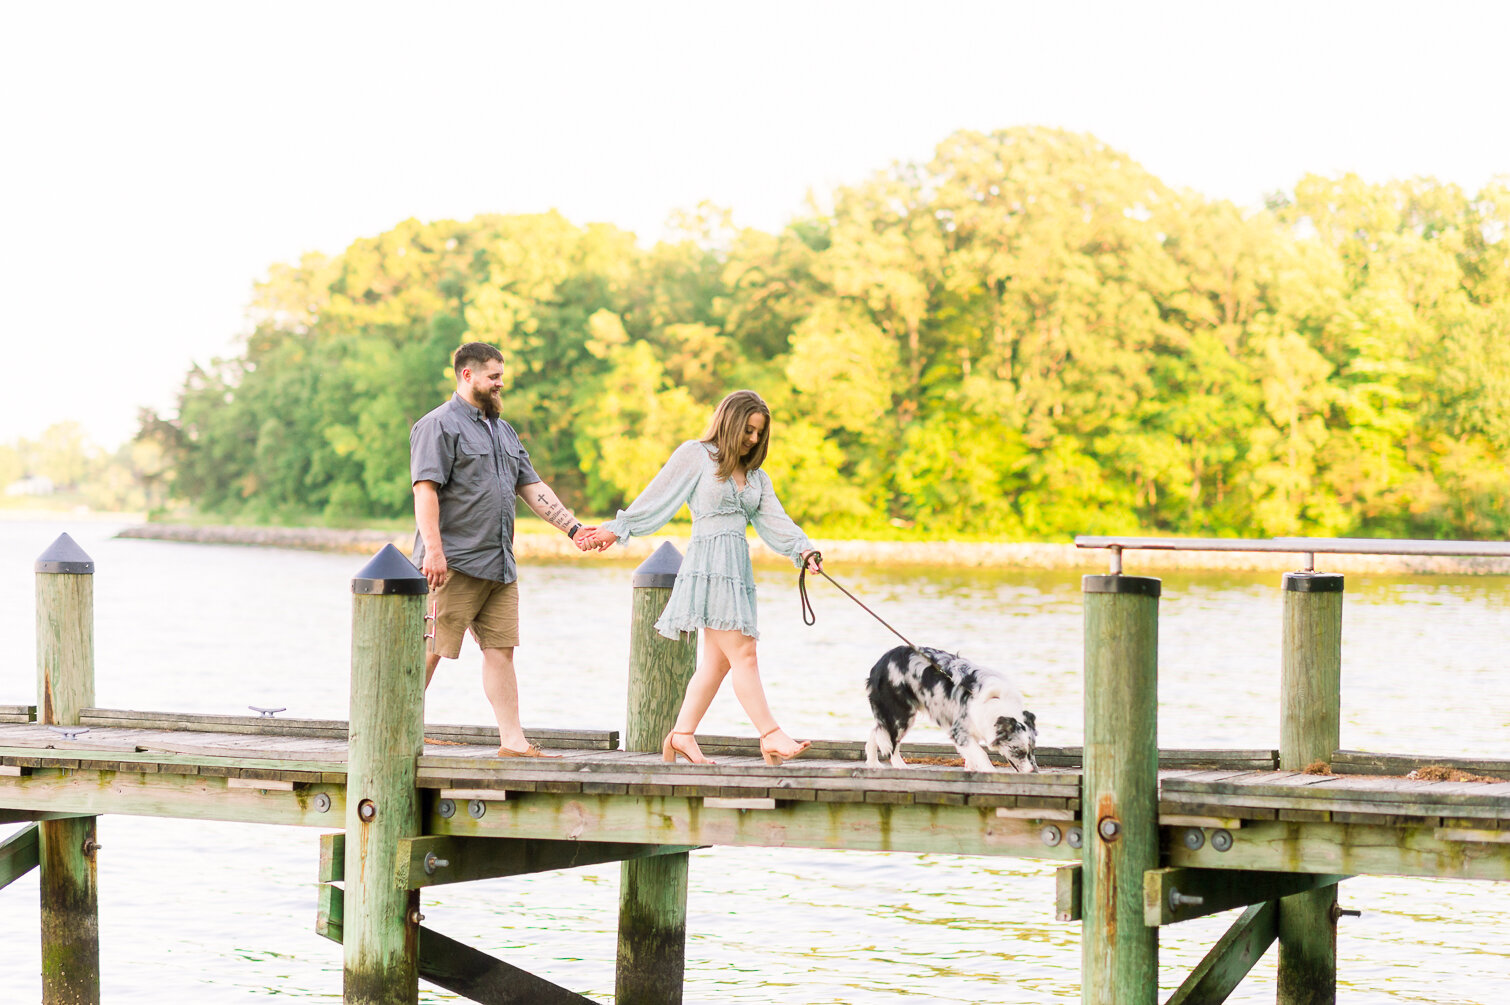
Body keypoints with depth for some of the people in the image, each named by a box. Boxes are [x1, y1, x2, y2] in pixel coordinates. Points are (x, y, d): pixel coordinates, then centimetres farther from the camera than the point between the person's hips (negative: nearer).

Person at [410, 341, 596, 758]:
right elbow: (425, 488, -14)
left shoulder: (503, 431, 22)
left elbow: (533, 488, 20)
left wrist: (574, 528, 10)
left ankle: (513, 740, 5)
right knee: (430, 648, -6)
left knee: (501, 649, 4)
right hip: (454, 564, -8)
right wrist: (433, 549, -23)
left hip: (499, 565, 8)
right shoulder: (439, 426, -5)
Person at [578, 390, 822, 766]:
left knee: (718, 659, 5)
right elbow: (657, 498, 4)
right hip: (710, 562, -8)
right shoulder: (695, 455, 2)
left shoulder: (755, 477, 20)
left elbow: (774, 521, 9)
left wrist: (803, 550, -8)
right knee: (743, 653, -12)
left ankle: (682, 734, 12)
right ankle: (770, 735, -15)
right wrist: (615, 530, 3)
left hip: (738, 566, 8)